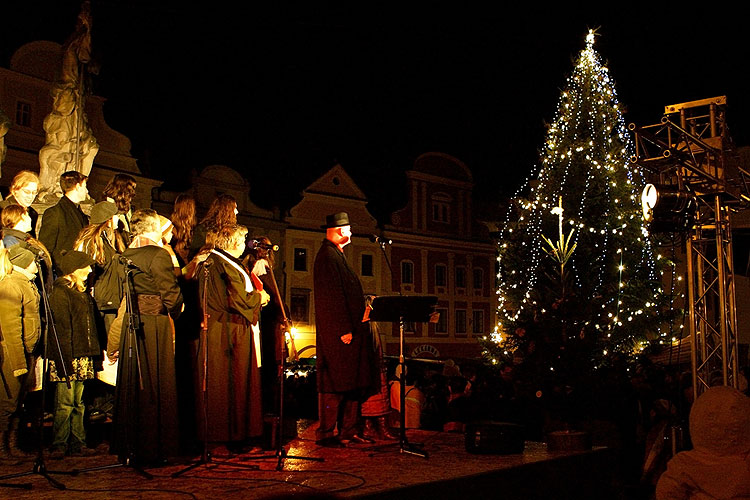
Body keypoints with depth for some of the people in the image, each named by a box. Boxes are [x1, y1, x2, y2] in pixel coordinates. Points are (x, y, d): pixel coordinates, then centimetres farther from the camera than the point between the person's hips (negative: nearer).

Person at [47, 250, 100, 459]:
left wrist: (95, 353, 18)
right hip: (68, 357, -9)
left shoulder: (81, 291, 19)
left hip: (82, 356, 9)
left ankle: (78, 444, 16)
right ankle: (59, 445, 4)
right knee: (65, 403, -4)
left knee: (78, 403, 11)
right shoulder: (60, 291, -10)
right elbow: (61, 329, -16)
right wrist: (65, 359, -20)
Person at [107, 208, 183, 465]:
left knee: (130, 384, 13)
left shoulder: (125, 256, 7)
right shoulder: (159, 255, -12)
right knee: (155, 386, 1)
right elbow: (171, 293, -15)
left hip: (130, 325, 7)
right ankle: (153, 447, 6)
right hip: (155, 323, -7)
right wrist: (177, 309, 7)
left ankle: (127, 446, 22)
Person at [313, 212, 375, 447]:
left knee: (353, 383, 11)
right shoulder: (328, 256, -13)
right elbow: (332, 296, -20)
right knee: (336, 385, -6)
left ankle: (349, 430, 17)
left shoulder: (336, 255, 19)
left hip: (349, 331, 10)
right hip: (338, 332, -10)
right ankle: (326, 433, 1)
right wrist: (344, 330, -22)